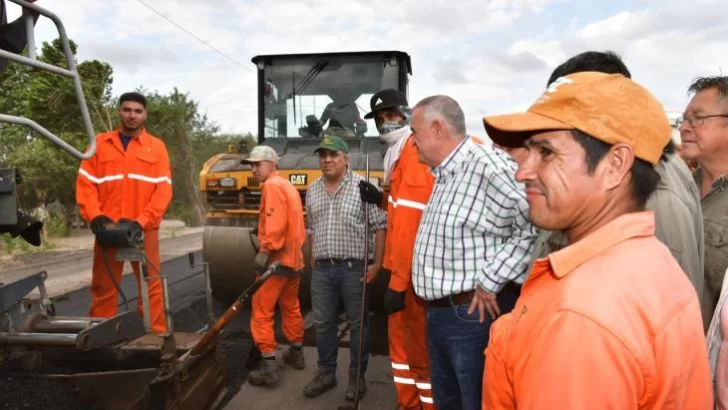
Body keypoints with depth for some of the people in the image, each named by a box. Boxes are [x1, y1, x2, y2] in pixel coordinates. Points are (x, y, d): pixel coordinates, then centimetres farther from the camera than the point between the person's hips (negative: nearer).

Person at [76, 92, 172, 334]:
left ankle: (156, 333, 10)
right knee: (103, 286, 10)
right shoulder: (100, 144, 9)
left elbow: (163, 190, -2)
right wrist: (94, 216, -11)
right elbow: (85, 184, 4)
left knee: (151, 285, 2)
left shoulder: (157, 147, 5)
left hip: (144, 229, -1)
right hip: (107, 228, 1)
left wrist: (141, 221, -12)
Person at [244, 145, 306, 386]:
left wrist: (265, 250, -22)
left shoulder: (272, 185, -10)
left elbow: (276, 222, -22)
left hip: (277, 259, -10)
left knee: (261, 311, -5)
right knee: (291, 307, 20)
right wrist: (294, 248, 17)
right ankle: (296, 353, 31)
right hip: (294, 257, 10)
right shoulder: (288, 186, 19)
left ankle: (268, 365, -5)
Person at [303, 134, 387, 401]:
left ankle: (357, 377, 21)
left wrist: (377, 263, -12)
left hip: (354, 268, -5)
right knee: (323, 323, 12)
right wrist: (314, 261, 15)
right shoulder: (312, 191, 11)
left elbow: (380, 226, -8)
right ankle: (326, 373, 28)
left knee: (358, 324, 6)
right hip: (322, 270, 5)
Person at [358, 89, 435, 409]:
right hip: (405, 267, 10)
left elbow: (412, 223, -23)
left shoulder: (414, 154, -15)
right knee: (400, 340, 19)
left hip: (415, 272, -10)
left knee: (419, 347, 0)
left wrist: (398, 282, -23)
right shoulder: (400, 154, 17)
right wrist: (382, 200, 9)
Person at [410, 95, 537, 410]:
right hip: (439, 313, 9)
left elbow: (539, 225, -27)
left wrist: (490, 281, -22)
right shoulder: (444, 174, 11)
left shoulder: (487, 166, -22)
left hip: (475, 314, -9)